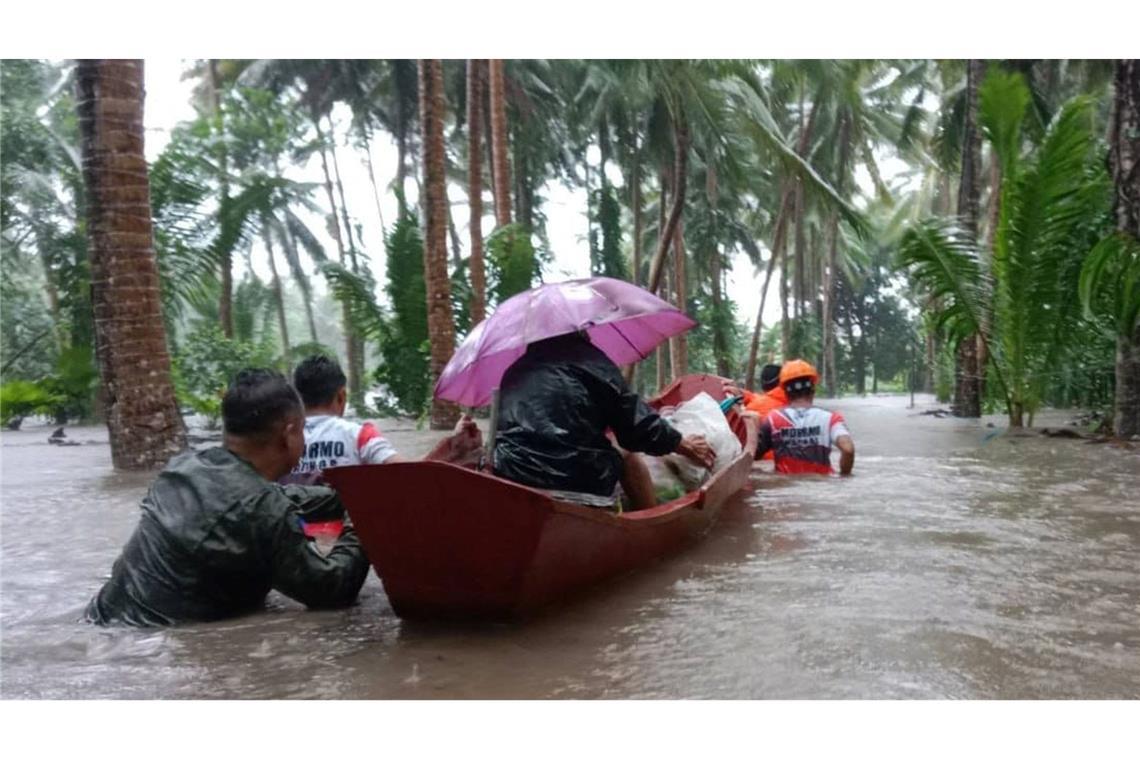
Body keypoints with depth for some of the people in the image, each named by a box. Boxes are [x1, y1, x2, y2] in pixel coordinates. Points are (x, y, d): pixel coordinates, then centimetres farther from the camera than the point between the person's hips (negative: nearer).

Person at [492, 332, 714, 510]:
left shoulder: (515, 371, 18)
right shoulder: (589, 360, 3)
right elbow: (637, 424, 4)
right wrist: (685, 445, 18)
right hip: (574, 482, -5)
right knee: (627, 457, 20)